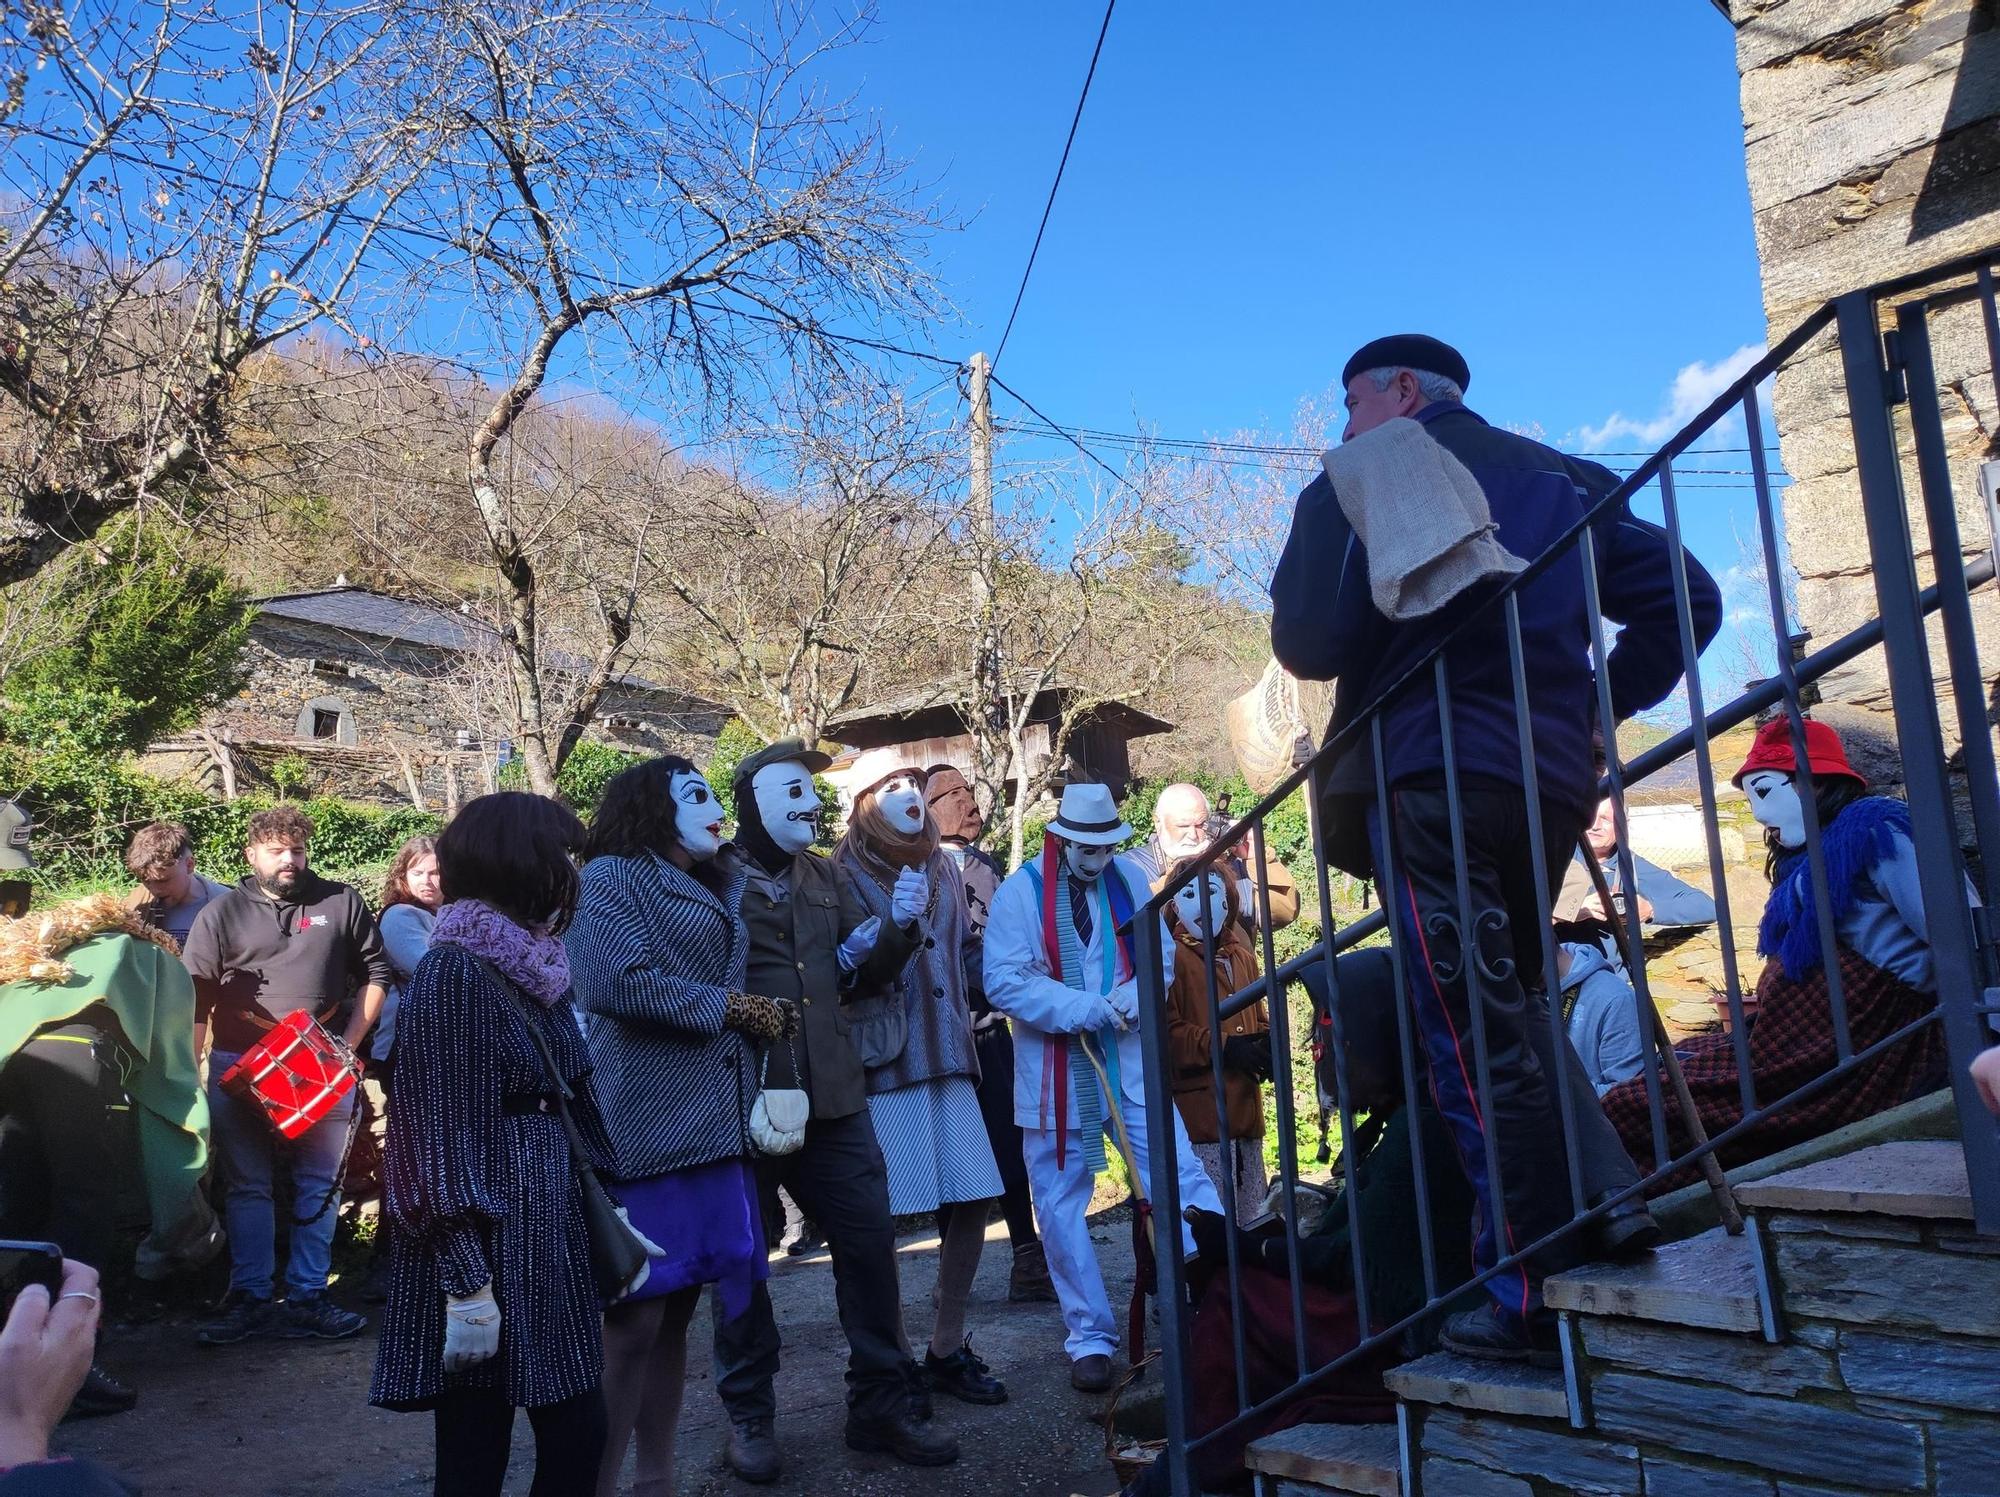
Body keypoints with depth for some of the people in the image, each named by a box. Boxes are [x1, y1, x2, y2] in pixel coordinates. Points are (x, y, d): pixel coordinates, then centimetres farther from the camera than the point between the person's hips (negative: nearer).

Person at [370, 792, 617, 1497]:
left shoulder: (535, 962, 10)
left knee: (579, 1436, 10)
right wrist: (465, 1281, -19)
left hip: (549, 1229, 8)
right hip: (486, 1237, -8)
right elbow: (440, 1133, -17)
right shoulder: (455, 969, -14)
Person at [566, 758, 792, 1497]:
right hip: (646, 1122, -7)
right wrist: (730, 1007, -11)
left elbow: (739, 991, 23)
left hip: (710, 1119, 7)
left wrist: (767, 1016, 1)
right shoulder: (611, 876, -4)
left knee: (676, 1310, 12)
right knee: (632, 1317, -4)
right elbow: (618, 983, -18)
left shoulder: (716, 888, 20)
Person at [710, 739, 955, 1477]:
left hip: (831, 1095, 5)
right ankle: (748, 1416, 25)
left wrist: (899, 929, -7)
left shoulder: (829, 879, 12)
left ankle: (885, 1402, 23)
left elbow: (861, 977, 10)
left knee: (870, 1243, 8)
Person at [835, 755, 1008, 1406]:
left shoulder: (941, 867, 13)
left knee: (972, 1201, 7)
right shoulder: (846, 876, -4)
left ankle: (947, 1347, 23)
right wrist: (891, 925, -26)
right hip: (881, 1061, -6)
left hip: (947, 1058, 6)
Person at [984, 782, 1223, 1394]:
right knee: (1061, 1206, 5)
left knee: (1182, 1180, -3)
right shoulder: (1020, 892, -8)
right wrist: (1085, 1008, -22)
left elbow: (1160, 954, 8)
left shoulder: (1129, 878, 3)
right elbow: (1005, 981, -15)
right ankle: (1090, 1338, 19)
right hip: (1055, 1072, -2)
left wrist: (1133, 997, -13)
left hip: (1128, 1060, 2)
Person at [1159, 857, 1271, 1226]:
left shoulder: (1240, 954, 17)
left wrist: (1266, 1038, 5)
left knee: (1252, 1215, 13)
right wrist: (1223, 1046, -21)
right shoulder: (1169, 955, -8)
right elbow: (1164, 1030, -16)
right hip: (1200, 1109, -8)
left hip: (1245, 1108, 8)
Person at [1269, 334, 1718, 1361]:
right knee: (1513, 1006, 22)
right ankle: (1604, 1201, 13)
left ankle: (1530, 1296, 3)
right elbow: (1686, 597, 15)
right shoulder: (1558, 480, 19)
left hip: (1427, 774, -6)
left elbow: (1309, 643, -8)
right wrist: (1599, 704, 18)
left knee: (1474, 1035, -2)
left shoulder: (1362, 479, 2)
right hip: (1552, 778, 7)